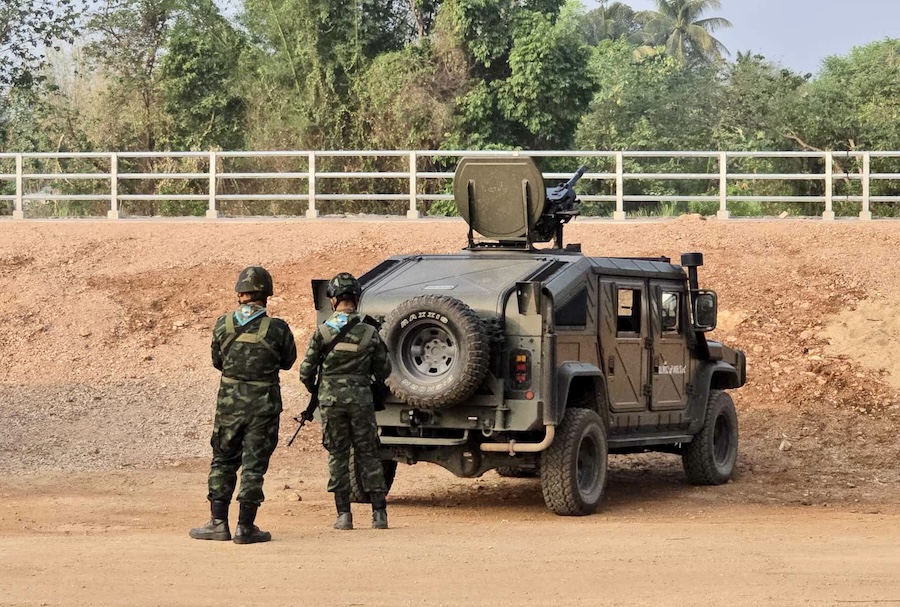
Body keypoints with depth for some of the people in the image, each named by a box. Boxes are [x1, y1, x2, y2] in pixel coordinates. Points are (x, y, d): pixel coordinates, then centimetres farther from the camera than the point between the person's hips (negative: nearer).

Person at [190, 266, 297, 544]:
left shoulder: (223, 324, -4)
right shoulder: (276, 328, -10)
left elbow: (217, 361, 9)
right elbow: (288, 361, 6)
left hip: (229, 402, 2)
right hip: (263, 405, -2)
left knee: (223, 462, 14)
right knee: (254, 465, 4)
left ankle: (218, 523, 13)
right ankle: (246, 526, 3)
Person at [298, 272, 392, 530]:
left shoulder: (322, 332, -6)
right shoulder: (369, 333, -2)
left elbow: (306, 371, -3)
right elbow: (384, 371, 6)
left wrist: (314, 390, 18)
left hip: (331, 401, -1)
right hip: (361, 400, 1)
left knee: (337, 455, 6)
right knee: (368, 454, 7)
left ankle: (343, 514, 4)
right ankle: (379, 513, 4)